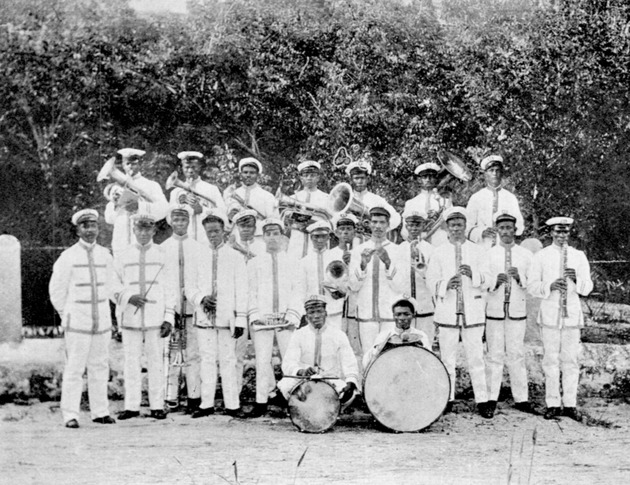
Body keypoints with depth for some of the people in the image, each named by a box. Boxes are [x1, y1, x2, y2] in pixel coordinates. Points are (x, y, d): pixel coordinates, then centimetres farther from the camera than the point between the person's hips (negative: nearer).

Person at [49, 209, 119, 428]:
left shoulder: (105, 255, 8)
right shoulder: (68, 257, -4)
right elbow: (56, 290, 3)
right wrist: (67, 315, 8)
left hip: (102, 320, 4)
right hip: (77, 322, -4)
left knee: (100, 367, 7)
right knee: (74, 368, -6)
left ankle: (100, 412, 15)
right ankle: (70, 415, -1)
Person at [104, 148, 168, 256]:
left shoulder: (151, 186, 8)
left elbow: (163, 210, -8)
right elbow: (109, 219, 16)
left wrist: (140, 206, -21)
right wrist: (114, 205, -5)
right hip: (120, 242, 3)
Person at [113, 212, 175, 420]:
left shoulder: (162, 255, 6)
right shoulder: (123, 256, 8)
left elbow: (170, 289, 5)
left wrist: (169, 318, -2)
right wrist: (128, 297, -10)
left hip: (155, 318, -1)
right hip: (130, 316, 1)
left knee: (155, 362, 2)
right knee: (131, 362, 1)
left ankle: (157, 406, 8)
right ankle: (132, 406, 6)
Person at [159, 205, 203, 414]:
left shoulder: (199, 249, 9)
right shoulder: (162, 248, 8)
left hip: (193, 307, 0)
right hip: (170, 308, 0)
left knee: (193, 353, -1)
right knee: (171, 354, -2)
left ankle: (194, 397, 3)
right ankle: (171, 398, 2)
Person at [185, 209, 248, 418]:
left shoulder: (235, 257, 3)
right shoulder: (200, 257, 10)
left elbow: (241, 290, 1)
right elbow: (190, 286, 13)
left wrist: (241, 319, -5)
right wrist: (201, 298, -8)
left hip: (227, 317, -2)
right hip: (204, 316, 2)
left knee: (228, 360, -1)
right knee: (207, 360, 3)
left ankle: (232, 405, 4)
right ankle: (207, 404, 8)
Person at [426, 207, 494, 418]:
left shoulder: (477, 251, 9)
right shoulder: (438, 252, 8)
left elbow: (486, 281, 3)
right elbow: (432, 282, 4)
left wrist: (473, 274, -17)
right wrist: (446, 284, -16)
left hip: (473, 311, 0)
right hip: (447, 311, 0)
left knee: (476, 357, -2)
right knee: (447, 358, 3)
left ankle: (482, 400, 1)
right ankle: (447, 399, 11)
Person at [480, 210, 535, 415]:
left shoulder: (525, 255, 7)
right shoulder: (489, 254, 5)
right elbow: (482, 284, -1)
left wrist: (519, 277, -17)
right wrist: (495, 281, -21)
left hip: (517, 311, 0)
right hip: (494, 310, 0)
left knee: (516, 354, 1)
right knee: (494, 354, 1)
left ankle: (521, 398, 5)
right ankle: (491, 397, 5)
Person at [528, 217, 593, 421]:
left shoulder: (579, 256, 9)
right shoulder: (541, 256, 6)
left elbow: (587, 289, 5)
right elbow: (532, 286, 2)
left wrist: (576, 279, -16)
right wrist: (550, 286, -16)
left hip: (572, 314, 1)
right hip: (549, 314, -1)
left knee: (570, 360, 2)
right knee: (551, 360, 1)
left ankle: (570, 404, 9)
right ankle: (553, 404, 7)